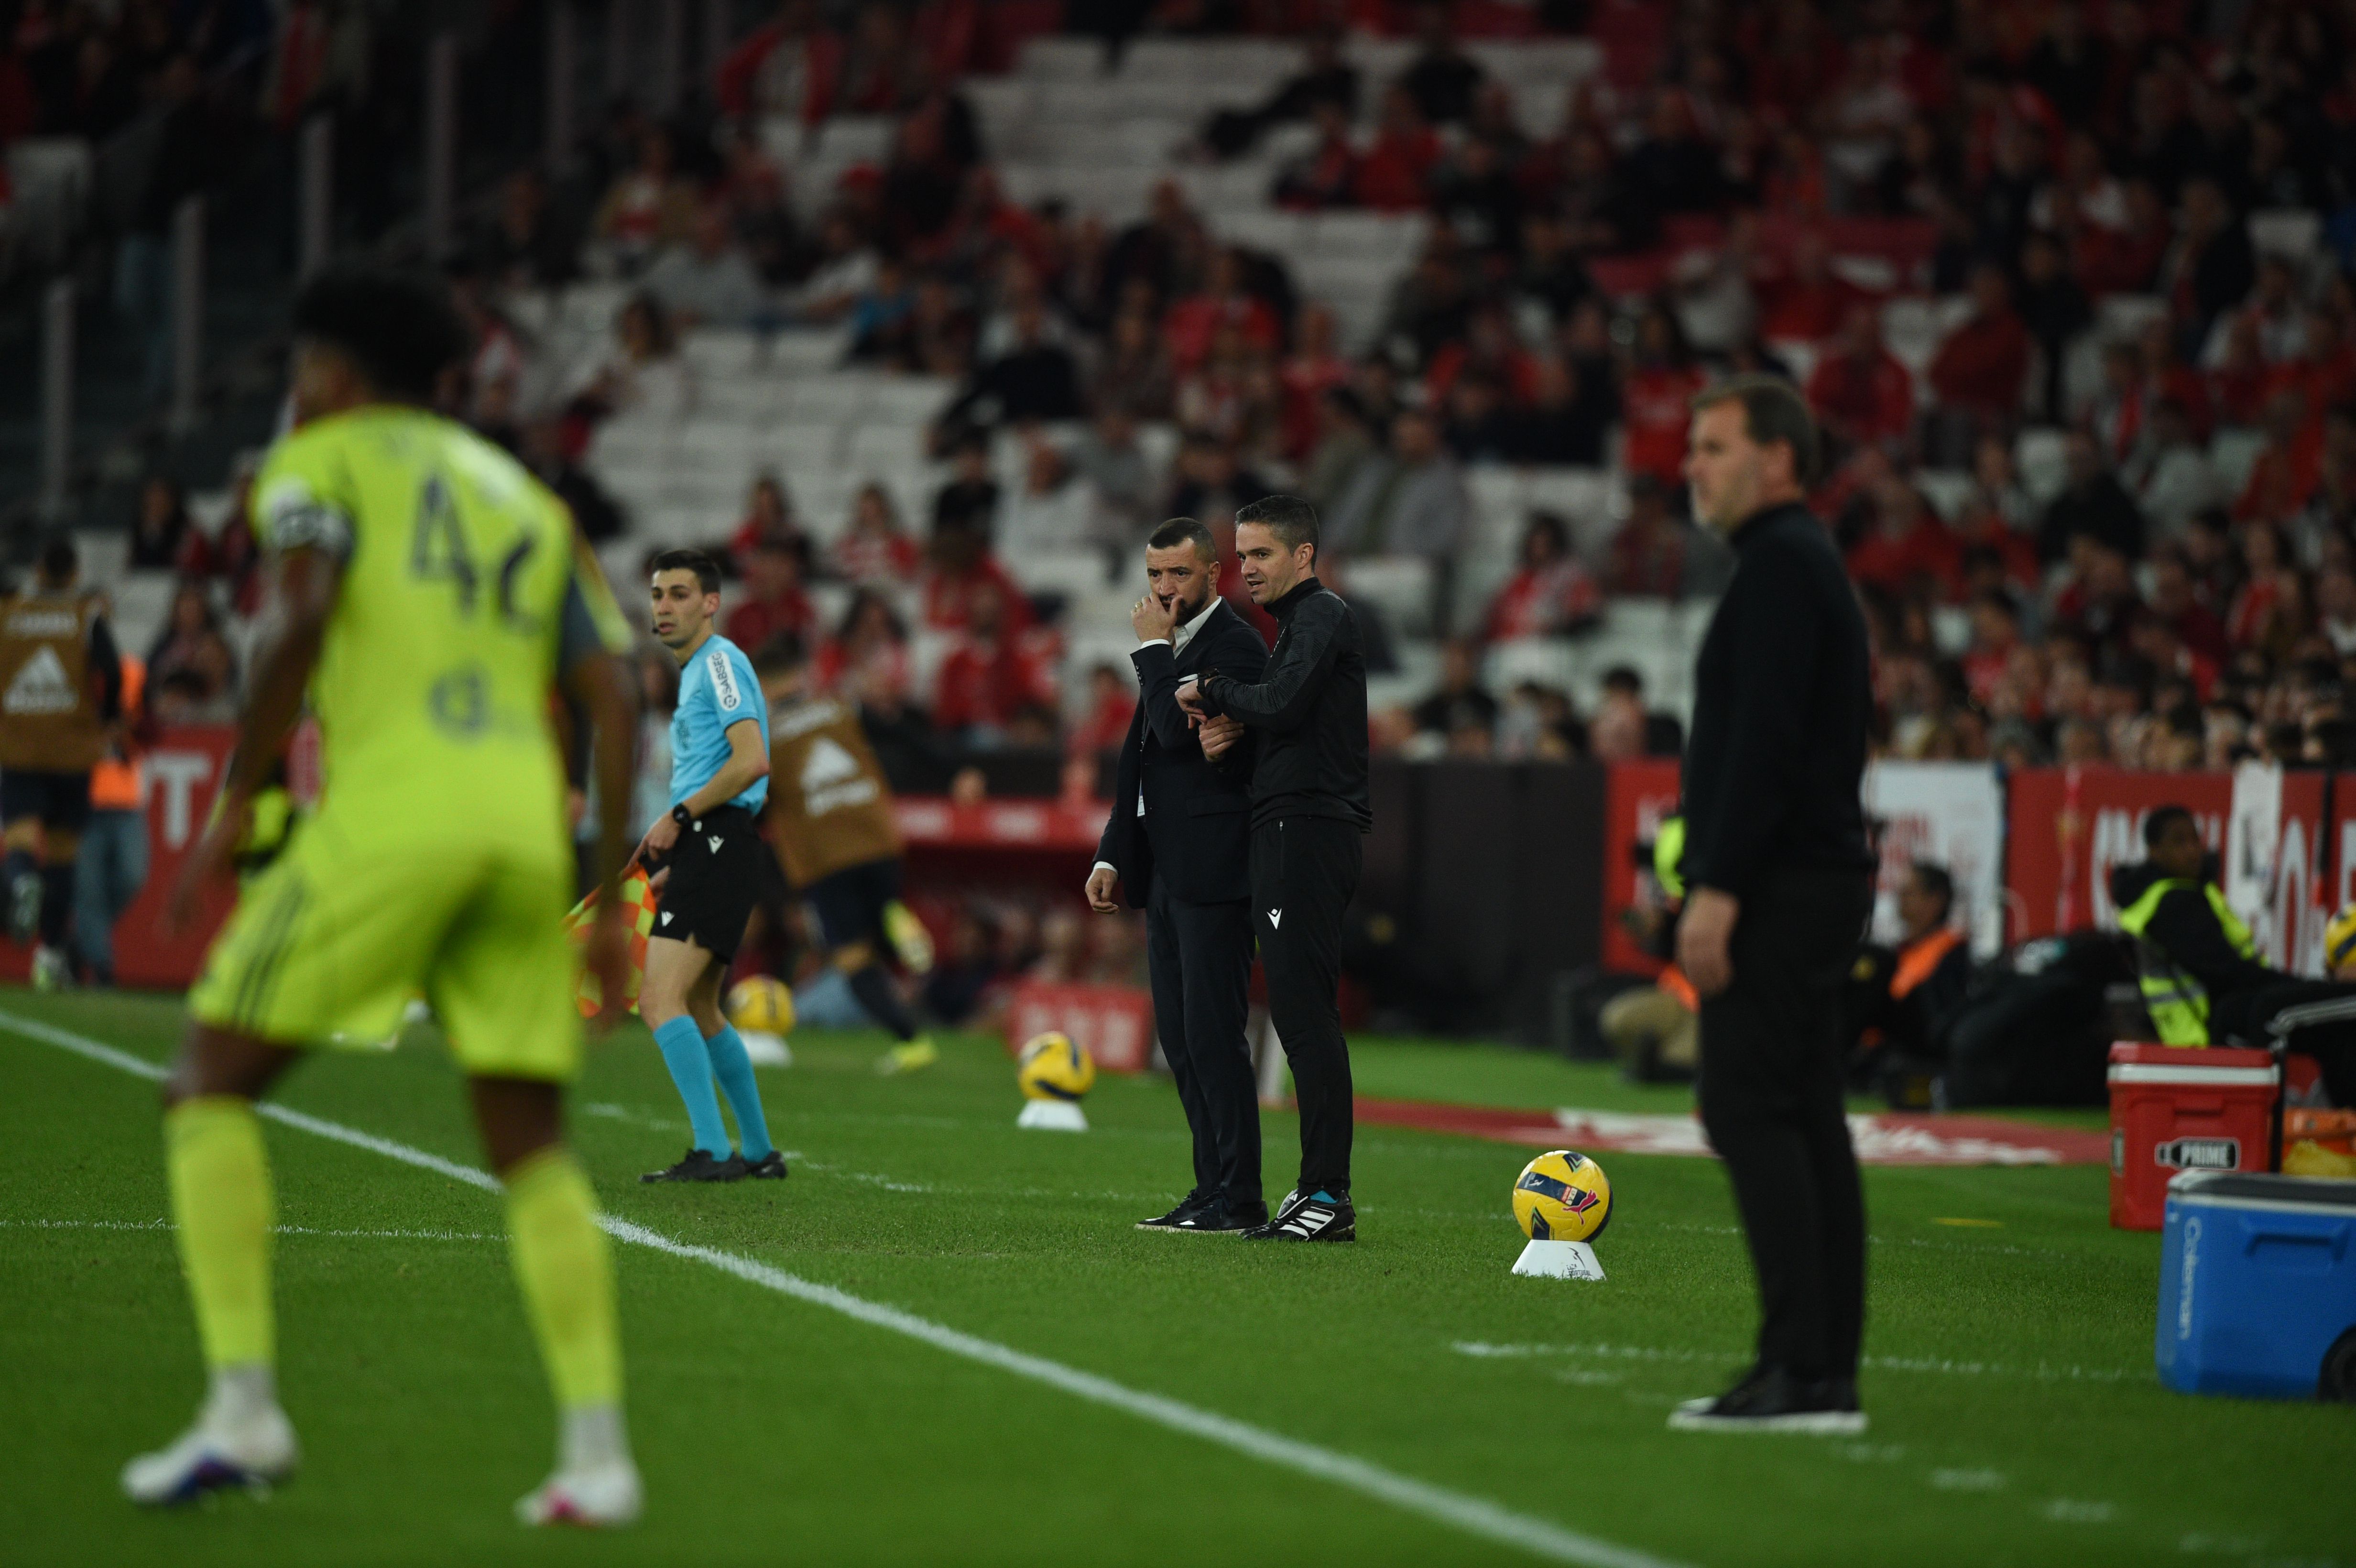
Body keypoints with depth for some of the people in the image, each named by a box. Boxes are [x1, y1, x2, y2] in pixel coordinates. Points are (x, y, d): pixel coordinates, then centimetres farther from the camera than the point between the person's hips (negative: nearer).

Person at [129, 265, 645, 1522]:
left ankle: (242, 1408, -5)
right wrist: (609, 906, 16)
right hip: (524, 825, 5)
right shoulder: (527, 501, 27)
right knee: (531, 1148, 11)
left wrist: (232, 813, -7)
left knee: (209, 1082, 6)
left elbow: (303, 617, -10)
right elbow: (613, 701, 16)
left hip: (391, 808, -5)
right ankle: (597, 1451, -2)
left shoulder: (321, 464, 11)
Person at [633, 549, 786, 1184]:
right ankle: (759, 1151, 26)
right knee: (699, 1010, 18)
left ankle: (712, 1151, -23)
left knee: (660, 999, -18)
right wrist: (676, 860, 22)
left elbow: (751, 761, -20)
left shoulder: (720, 661, -8)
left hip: (718, 845, -11)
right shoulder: (697, 670, 23)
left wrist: (678, 818, -15)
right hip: (706, 849, 11)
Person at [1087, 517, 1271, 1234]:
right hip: (1165, 874, 10)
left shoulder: (1234, 645, -10)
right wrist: (1110, 856, 17)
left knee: (1213, 1033, -10)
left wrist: (1153, 649, -12)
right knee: (1181, 1038, 9)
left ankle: (1238, 1198, -8)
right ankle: (1215, 1188, 13)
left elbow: (1178, 732, -23)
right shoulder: (1173, 650, 19)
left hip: (1211, 874, -10)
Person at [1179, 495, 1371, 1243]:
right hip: (1293, 834, 10)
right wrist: (1225, 728, 7)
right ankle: (1318, 1191, 9)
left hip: (1308, 830, -10)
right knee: (1299, 1012, 9)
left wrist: (1214, 690, -6)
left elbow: (1281, 704, -23)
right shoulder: (1300, 621, 23)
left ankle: (1329, 1195, -16)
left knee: (1306, 1009, -13)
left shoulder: (1322, 617, -8)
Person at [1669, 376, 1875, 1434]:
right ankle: (1826, 1373, 9)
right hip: (1816, 874, 11)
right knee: (1802, 1117, 9)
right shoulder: (1805, 562, 21)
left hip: (1776, 884, -11)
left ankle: (1802, 1369, -18)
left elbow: (1763, 739, -20)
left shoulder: (1780, 565, -11)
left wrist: (1717, 888, -22)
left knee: (1749, 1109, -13)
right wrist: (1719, 878, 21)